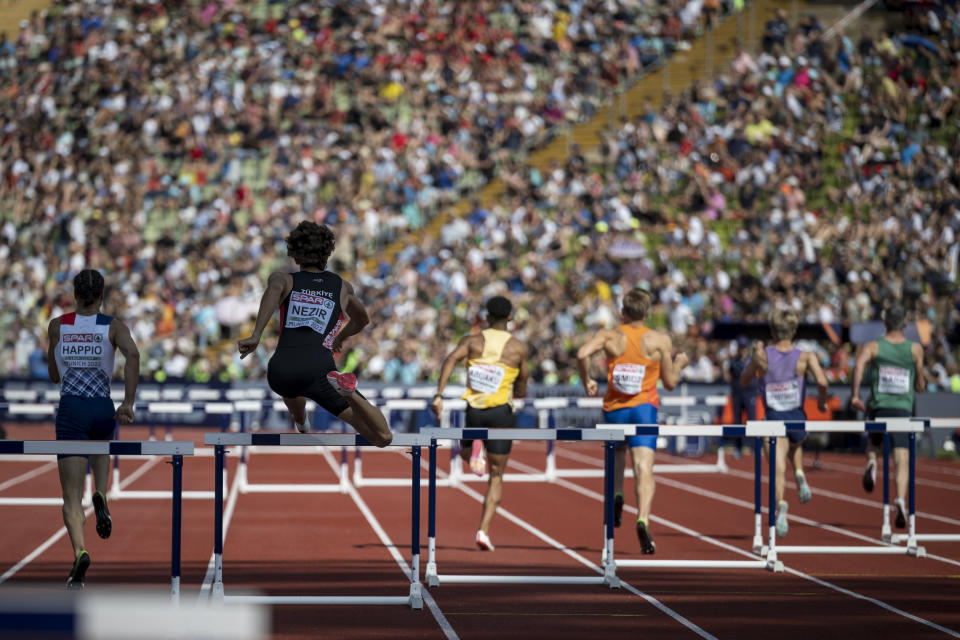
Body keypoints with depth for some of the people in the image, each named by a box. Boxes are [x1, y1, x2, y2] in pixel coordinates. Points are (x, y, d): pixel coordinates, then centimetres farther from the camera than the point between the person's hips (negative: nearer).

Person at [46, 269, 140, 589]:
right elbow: (133, 354, -17)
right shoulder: (113, 326, 2)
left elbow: (54, 375, 14)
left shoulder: (57, 326, 7)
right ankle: (101, 497, 13)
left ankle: (80, 550, -30)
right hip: (103, 410, 1)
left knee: (71, 498, -3)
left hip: (70, 410, -1)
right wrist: (128, 403, -15)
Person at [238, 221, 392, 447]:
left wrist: (256, 336, -14)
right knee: (383, 438, -7)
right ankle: (347, 392, -32)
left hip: (279, 371, 2)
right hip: (318, 367, -2)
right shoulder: (343, 286, 25)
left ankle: (300, 421, 67)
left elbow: (274, 288, -8)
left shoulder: (283, 278, 18)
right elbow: (362, 320, 44)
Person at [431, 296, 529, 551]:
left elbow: (450, 359, -12)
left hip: (474, 410, 1)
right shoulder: (520, 347, 3)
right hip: (501, 411, -1)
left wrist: (439, 395, -17)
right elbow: (522, 387, 8)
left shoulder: (472, 341, 5)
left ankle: (474, 447, -8)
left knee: (465, 453, 31)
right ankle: (484, 530, -11)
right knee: (496, 476, 5)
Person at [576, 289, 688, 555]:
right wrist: (679, 363, 24)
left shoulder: (609, 335, 2)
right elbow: (670, 382, 5)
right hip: (644, 410, -2)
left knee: (617, 455, 31)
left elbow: (582, 355, -16)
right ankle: (642, 520, -33)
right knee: (644, 471, -12)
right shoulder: (660, 340, 1)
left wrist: (586, 381, 0)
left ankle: (616, 495, 7)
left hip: (614, 410, 2)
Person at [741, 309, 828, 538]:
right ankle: (799, 474, 8)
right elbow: (822, 382, -16)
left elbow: (744, 381, 13)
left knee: (778, 468, -10)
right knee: (794, 444, 36)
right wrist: (822, 400, 3)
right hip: (797, 417, 2)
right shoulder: (805, 357, -2)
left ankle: (781, 504, -38)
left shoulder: (762, 356, -1)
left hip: (773, 418, -2)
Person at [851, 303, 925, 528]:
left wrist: (855, 395, -12)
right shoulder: (915, 349, 7)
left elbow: (859, 365, -16)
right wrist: (921, 383, 33)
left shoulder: (872, 346, 5)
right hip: (903, 409, -1)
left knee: (873, 442, 29)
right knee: (902, 461, -6)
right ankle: (900, 499, -29)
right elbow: (920, 386, 10)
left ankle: (871, 462, -4)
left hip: (878, 407, 1)